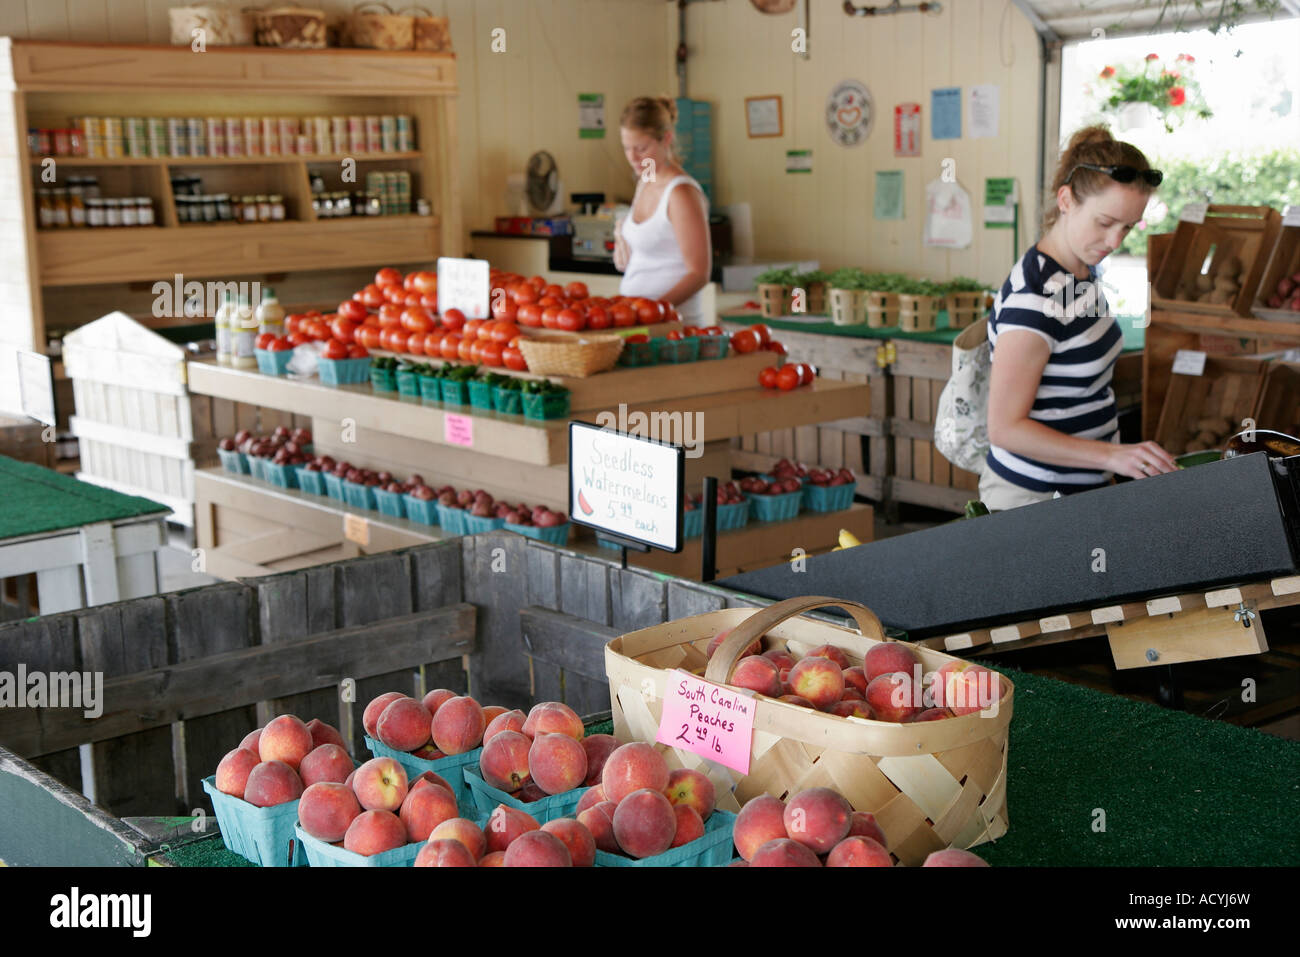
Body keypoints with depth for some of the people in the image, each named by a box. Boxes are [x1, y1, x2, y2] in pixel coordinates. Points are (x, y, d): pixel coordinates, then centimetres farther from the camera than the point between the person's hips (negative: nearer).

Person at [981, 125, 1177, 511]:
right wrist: (1112, 455, -28)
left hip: (1083, 490, 9)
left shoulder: (1081, 273, 5)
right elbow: (1005, 428, -25)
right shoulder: (1035, 298, -25)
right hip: (1032, 500, -9)